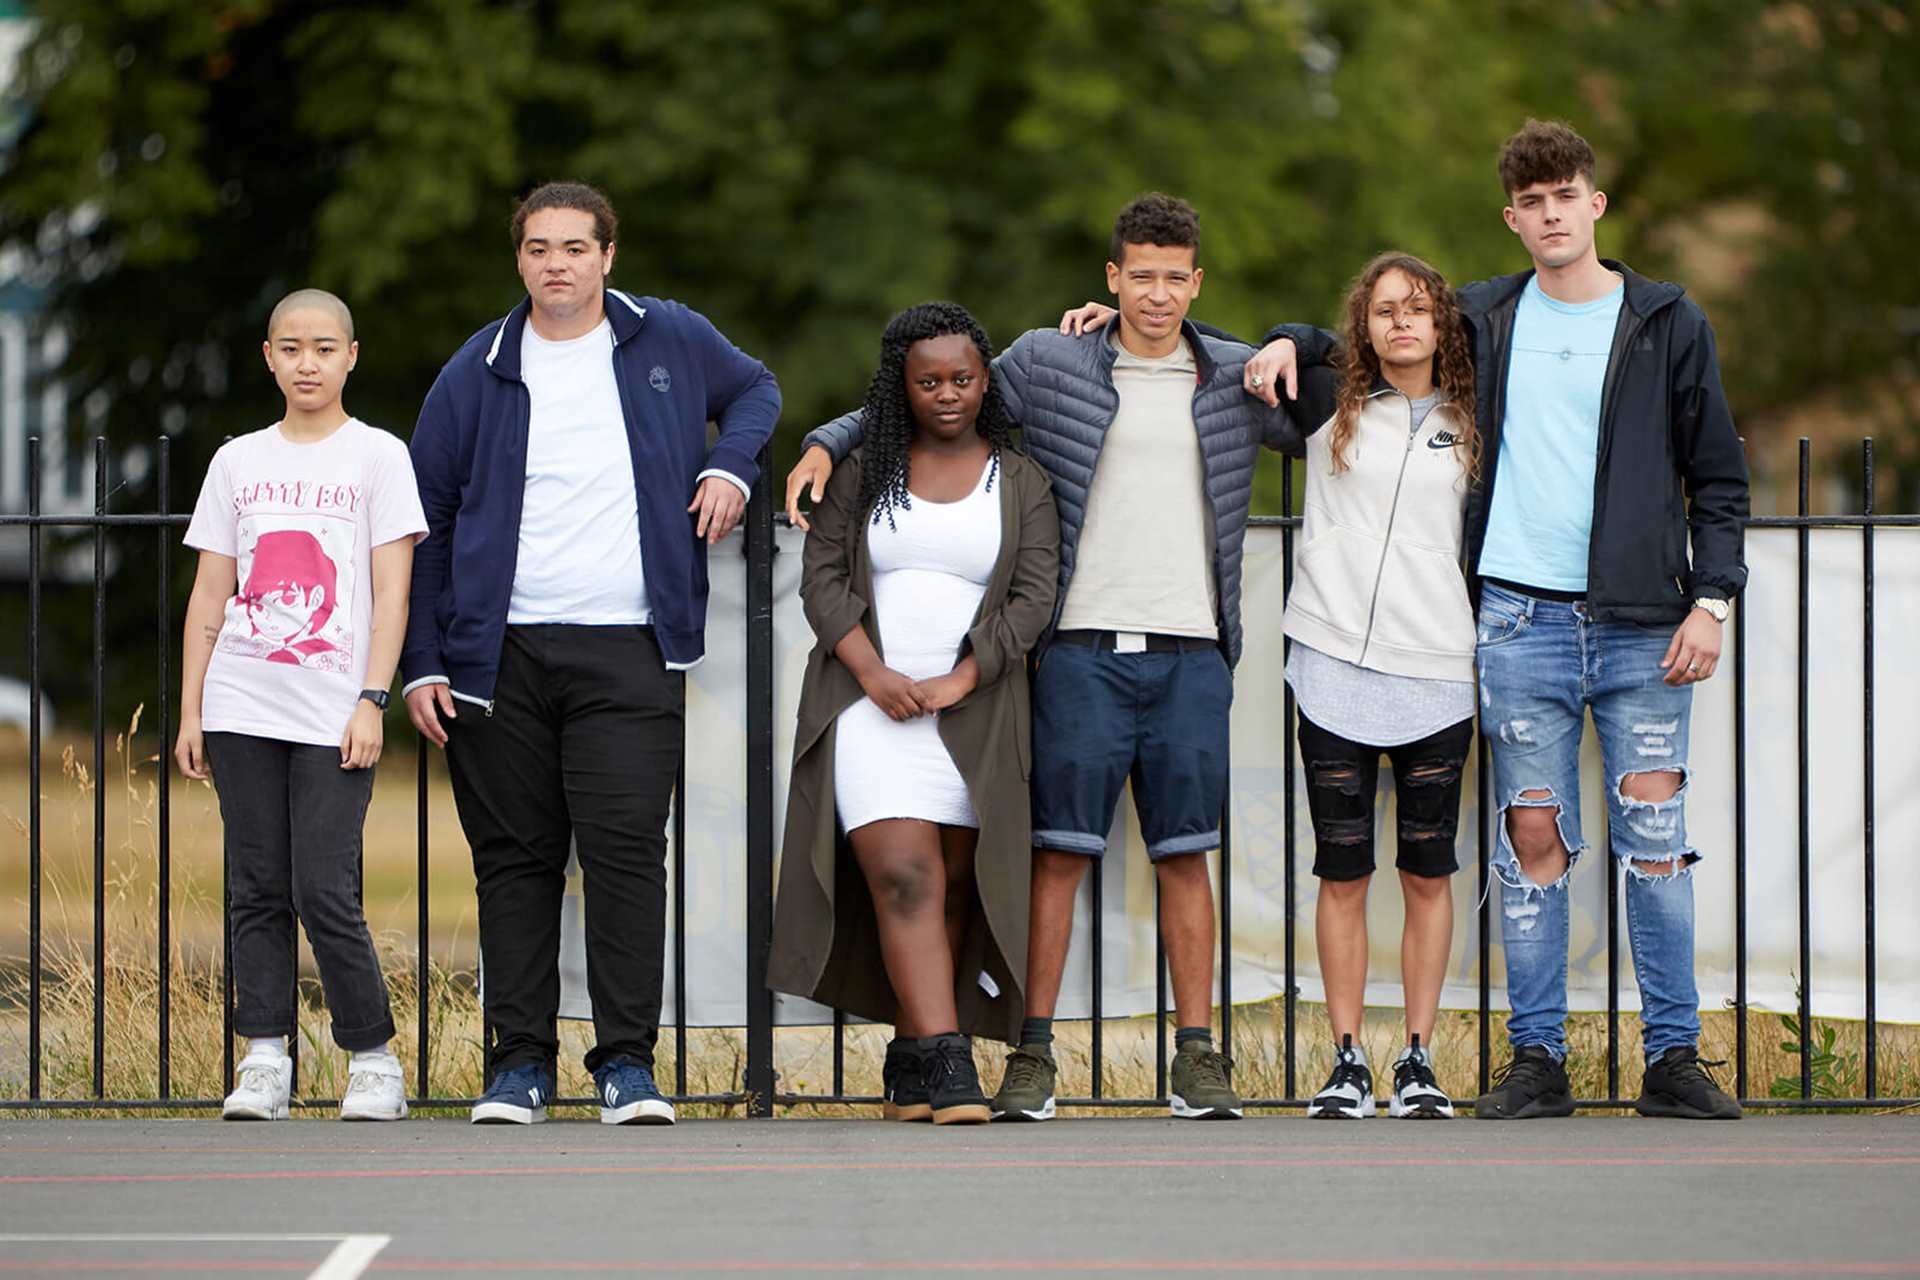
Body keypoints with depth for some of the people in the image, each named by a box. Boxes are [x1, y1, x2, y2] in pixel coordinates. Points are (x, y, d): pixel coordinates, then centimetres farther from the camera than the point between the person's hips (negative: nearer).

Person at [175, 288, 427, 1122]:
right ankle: (263, 1063, 5)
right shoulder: (237, 461, 13)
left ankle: (374, 1060, 2)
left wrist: (371, 700, -10)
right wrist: (189, 712, 8)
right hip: (242, 707, 3)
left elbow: (391, 592, -1)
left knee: (324, 892, -9)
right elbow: (209, 597, 13)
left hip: (331, 713, -3)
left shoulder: (376, 457, 4)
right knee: (256, 890, 2)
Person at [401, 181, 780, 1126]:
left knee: (626, 845, -10)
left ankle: (628, 1062, -5)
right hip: (499, 653, 1)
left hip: (628, 651, -1)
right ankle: (520, 1060, 10)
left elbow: (755, 389, 29)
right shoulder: (478, 373, 7)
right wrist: (422, 664, 4)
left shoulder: (671, 342, 8)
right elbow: (424, 522, 10)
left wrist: (729, 466, 7)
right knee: (514, 858, 3)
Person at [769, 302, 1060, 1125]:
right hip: (869, 708, -1)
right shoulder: (864, 473, 9)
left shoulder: (1020, 483, 7)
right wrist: (874, 673, -11)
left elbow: (1034, 598, -1)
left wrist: (957, 682, -12)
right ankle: (948, 1066, -23)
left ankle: (910, 1060, 11)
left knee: (953, 888, 0)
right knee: (903, 877, -15)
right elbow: (822, 578, 3)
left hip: (972, 714, 1)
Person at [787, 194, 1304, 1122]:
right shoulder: (1046, 365, 6)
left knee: (1185, 853, 2)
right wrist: (829, 443, 1)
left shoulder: (1240, 378, 11)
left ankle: (1197, 1056, 5)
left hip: (1190, 653, 1)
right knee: (1059, 849, -4)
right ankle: (1033, 1054, -1)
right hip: (1082, 648, -1)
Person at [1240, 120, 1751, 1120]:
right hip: (1520, 616, 1)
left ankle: (1675, 1057, 2)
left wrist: (1710, 598, -3)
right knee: (1532, 836, -1)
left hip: (1641, 623, -1)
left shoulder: (1667, 324, 5)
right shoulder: (1482, 319, 11)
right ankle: (1537, 1059, 3)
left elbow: (1718, 475, 7)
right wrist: (1292, 342, 8)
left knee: (1655, 837, -3)